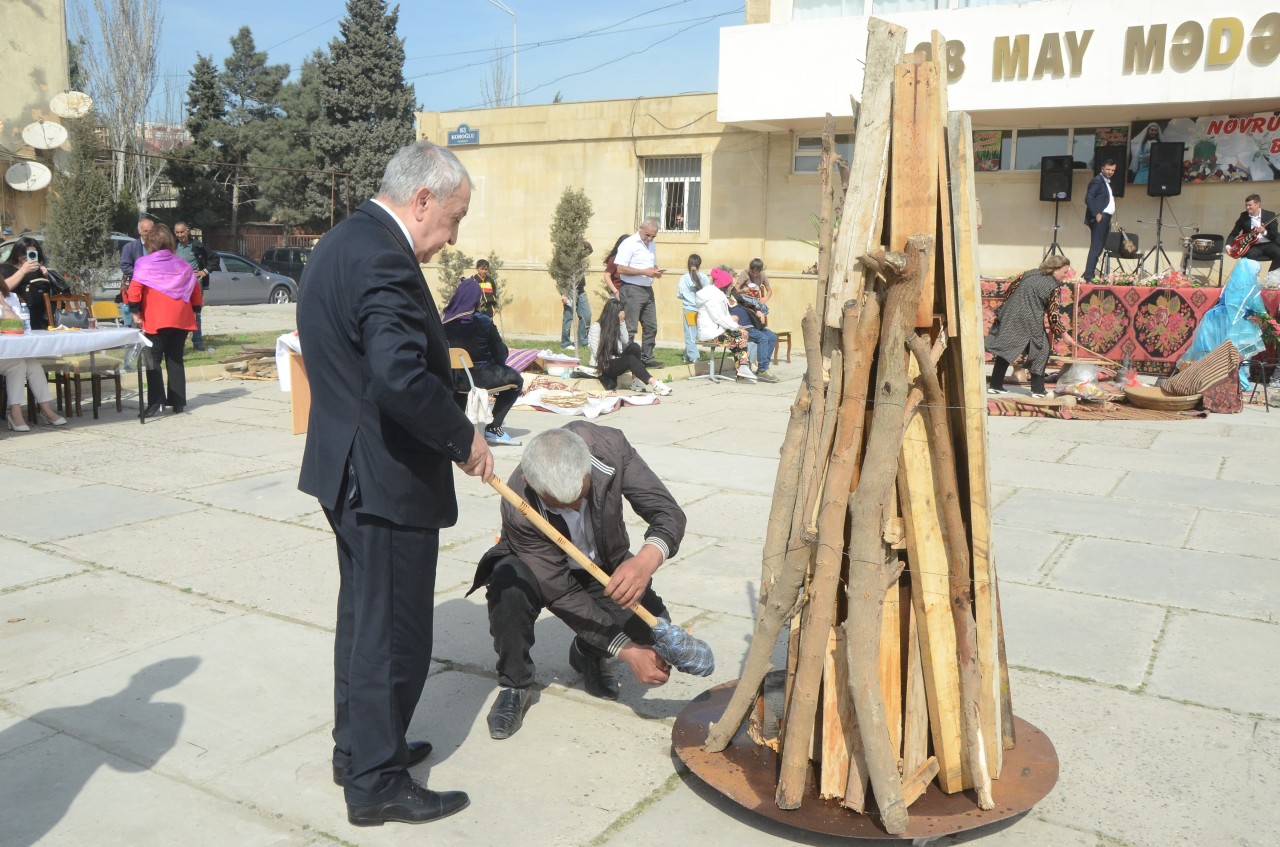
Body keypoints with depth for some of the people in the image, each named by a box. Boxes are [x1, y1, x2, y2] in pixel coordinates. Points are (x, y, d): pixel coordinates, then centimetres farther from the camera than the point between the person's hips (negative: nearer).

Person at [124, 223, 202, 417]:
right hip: (181, 319, 4)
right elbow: (196, 292, 11)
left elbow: (135, 289, -14)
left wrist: (135, 311, -6)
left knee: (153, 361, 0)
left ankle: (156, 402, -11)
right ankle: (178, 403, 11)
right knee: (175, 360, 11)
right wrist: (193, 310, 21)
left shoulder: (144, 263, -4)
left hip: (155, 321, -4)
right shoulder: (182, 265, 9)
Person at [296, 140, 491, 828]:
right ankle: (376, 783, 18)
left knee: (364, 616, 22)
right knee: (393, 634, 3)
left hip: (348, 468, 11)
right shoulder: (383, 257, -22)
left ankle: (357, 747, 38)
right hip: (388, 479, -11)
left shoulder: (342, 242, 11)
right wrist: (463, 439, -19)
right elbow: (402, 376, -34)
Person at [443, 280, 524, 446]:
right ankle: (493, 427, 12)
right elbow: (500, 354, -8)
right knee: (515, 379, 19)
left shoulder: (447, 322, -4)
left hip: (454, 378, 5)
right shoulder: (483, 322, -14)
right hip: (481, 376, -5)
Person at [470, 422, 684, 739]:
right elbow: (562, 594, -29)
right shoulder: (518, 509, -36)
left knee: (652, 625, -23)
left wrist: (647, 559, -51)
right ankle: (514, 684, -9)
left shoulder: (610, 447, -31)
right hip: (544, 571, -2)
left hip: (605, 568, 3)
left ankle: (589, 654, 12)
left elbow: (669, 512, -29)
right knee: (507, 584, -36)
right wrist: (625, 651, -32)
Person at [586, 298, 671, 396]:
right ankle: (654, 384, -41)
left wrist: (622, 322, -8)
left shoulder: (616, 325, 12)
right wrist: (617, 358, -16)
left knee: (634, 347, -22)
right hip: (602, 367, -6)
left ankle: (636, 382, -23)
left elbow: (626, 342, -3)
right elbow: (597, 353, -14)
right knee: (630, 359, -32)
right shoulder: (596, 327, -8)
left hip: (615, 362, 6)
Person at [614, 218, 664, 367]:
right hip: (632, 289, -8)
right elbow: (620, 269, -17)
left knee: (651, 327, 10)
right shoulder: (629, 244, -10)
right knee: (629, 329, -6)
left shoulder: (651, 245, 16)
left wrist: (656, 271, 4)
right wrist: (644, 272, -20)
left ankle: (646, 358, 19)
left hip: (647, 290, 8)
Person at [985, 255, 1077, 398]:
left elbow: (1011, 288, 13)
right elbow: (1053, 314, -9)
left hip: (1009, 316, 6)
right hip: (1029, 322, -6)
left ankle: (994, 385, 16)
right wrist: (1064, 334, -2)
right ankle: (1037, 389, 7)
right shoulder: (1052, 286, -7)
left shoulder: (1030, 273, 11)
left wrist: (1003, 310, 22)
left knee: (1005, 348, 13)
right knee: (1042, 349, 8)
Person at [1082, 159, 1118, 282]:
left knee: (1098, 248, 8)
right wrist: (1096, 214, -22)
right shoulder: (1097, 181, -7)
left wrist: (1107, 217, 11)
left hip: (1105, 219, 10)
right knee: (1096, 248, -14)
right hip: (1099, 218, -10)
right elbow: (1088, 198, -18)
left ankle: (1090, 275, 10)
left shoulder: (1107, 182, 22)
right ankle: (1088, 276, -16)